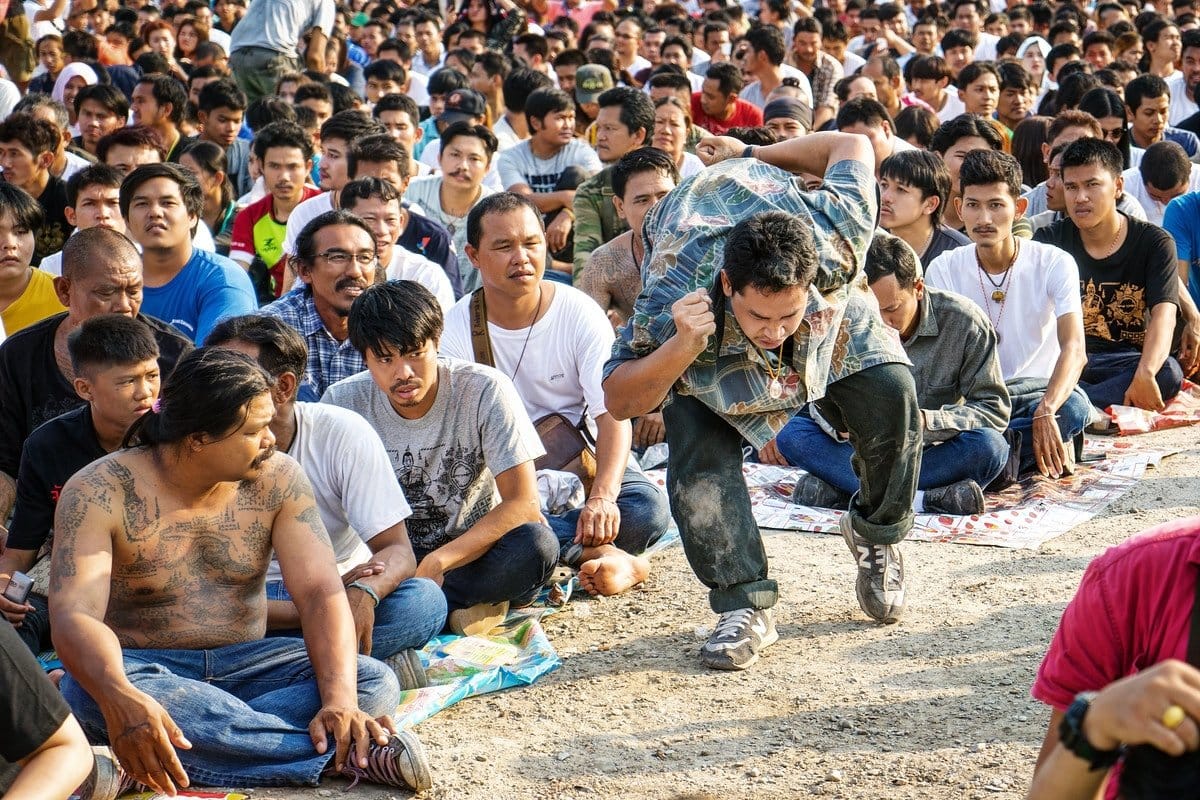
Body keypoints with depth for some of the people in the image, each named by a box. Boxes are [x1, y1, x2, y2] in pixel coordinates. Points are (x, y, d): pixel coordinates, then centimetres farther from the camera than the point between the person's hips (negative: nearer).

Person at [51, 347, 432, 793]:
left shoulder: (278, 480, -4)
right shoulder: (100, 492, -14)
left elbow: (320, 592, -13)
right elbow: (74, 614, -26)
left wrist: (340, 699, -32)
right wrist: (119, 698, -48)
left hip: (243, 664, 3)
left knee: (374, 681, -21)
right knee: (92, 696, -38)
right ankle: (340, 753, -37)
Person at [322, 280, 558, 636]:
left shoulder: (485, 390, -14)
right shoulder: (343, 403, -8)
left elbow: (524, 504, -18)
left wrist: (438, 561, -30)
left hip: (474, 552, -1)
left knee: (536, 544, -34)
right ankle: (468, 605, -18)